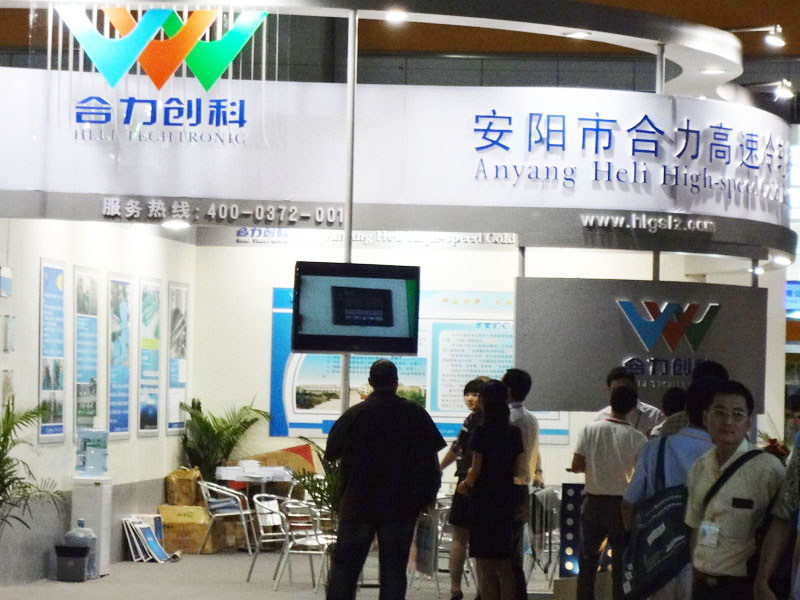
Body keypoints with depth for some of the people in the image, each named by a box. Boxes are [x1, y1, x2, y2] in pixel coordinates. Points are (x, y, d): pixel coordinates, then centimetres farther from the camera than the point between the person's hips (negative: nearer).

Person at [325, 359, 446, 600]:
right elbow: (432, 460, -1)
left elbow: (331, 454, 5)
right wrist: (429, 496, 8)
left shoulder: (353, 415, -3)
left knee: (344, 565, 6)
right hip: (401, 506, 0)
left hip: (357, 502, 0)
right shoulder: (416, 415, -2)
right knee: (393, 570, 4)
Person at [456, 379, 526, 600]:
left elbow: (476, 469, -11)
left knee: (485, 565, 0)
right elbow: (518, 470, 5)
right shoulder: (514, 433, 3)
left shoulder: (482, 432, -12)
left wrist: (467, 484, 8)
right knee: (504, 565, 12)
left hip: (484, 499, -5)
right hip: (506, 498, 5)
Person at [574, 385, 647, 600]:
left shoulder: (590, 429, -7)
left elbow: (576, 466, -8)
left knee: (588, 558, 15)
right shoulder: (637, 438, -11)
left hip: (593, 503, 2)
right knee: (621, 562, 6)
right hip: (622, 505, -2)